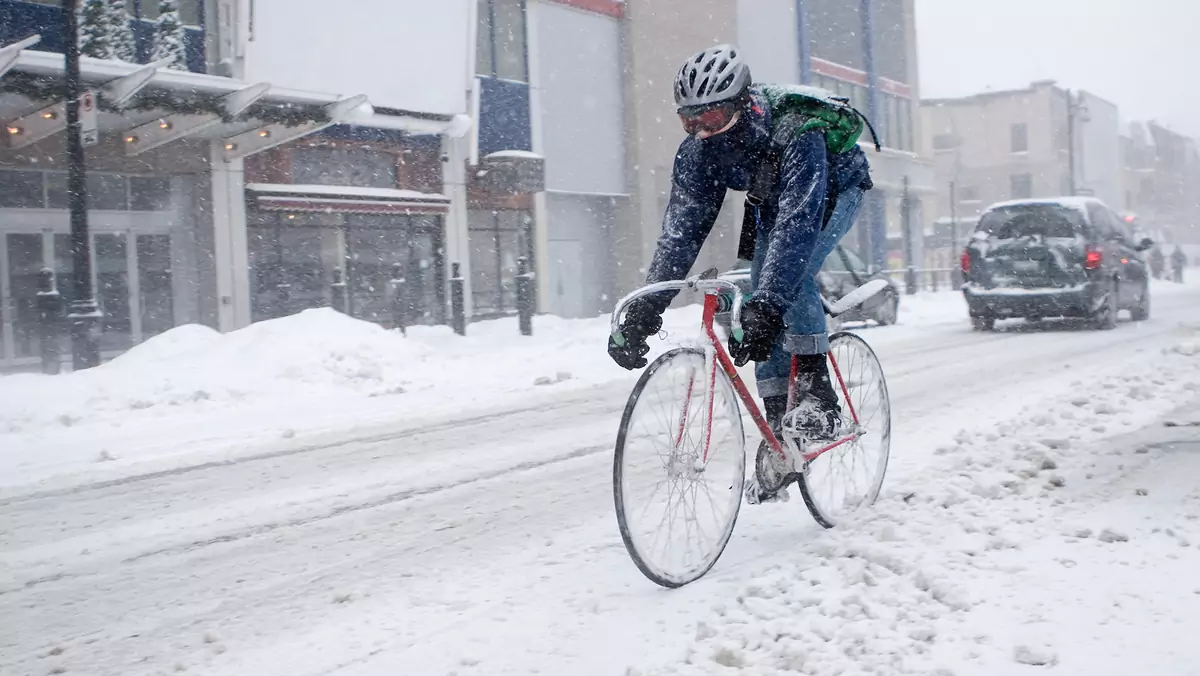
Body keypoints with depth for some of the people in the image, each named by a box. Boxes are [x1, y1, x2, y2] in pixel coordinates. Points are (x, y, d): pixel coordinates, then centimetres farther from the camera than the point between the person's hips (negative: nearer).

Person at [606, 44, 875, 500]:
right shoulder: (698, 149, -24)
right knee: (762, 300, -6)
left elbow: (798, 223, -49)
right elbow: (681, 228, -25)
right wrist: (644, 310, -35)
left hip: (834, 189, -6)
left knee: (791, 274, -31)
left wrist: (765, 308, -59)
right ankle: (778, 420, 3)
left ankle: (818, 397, -19)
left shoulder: (795, 134, -41)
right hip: (771, 201, 6)